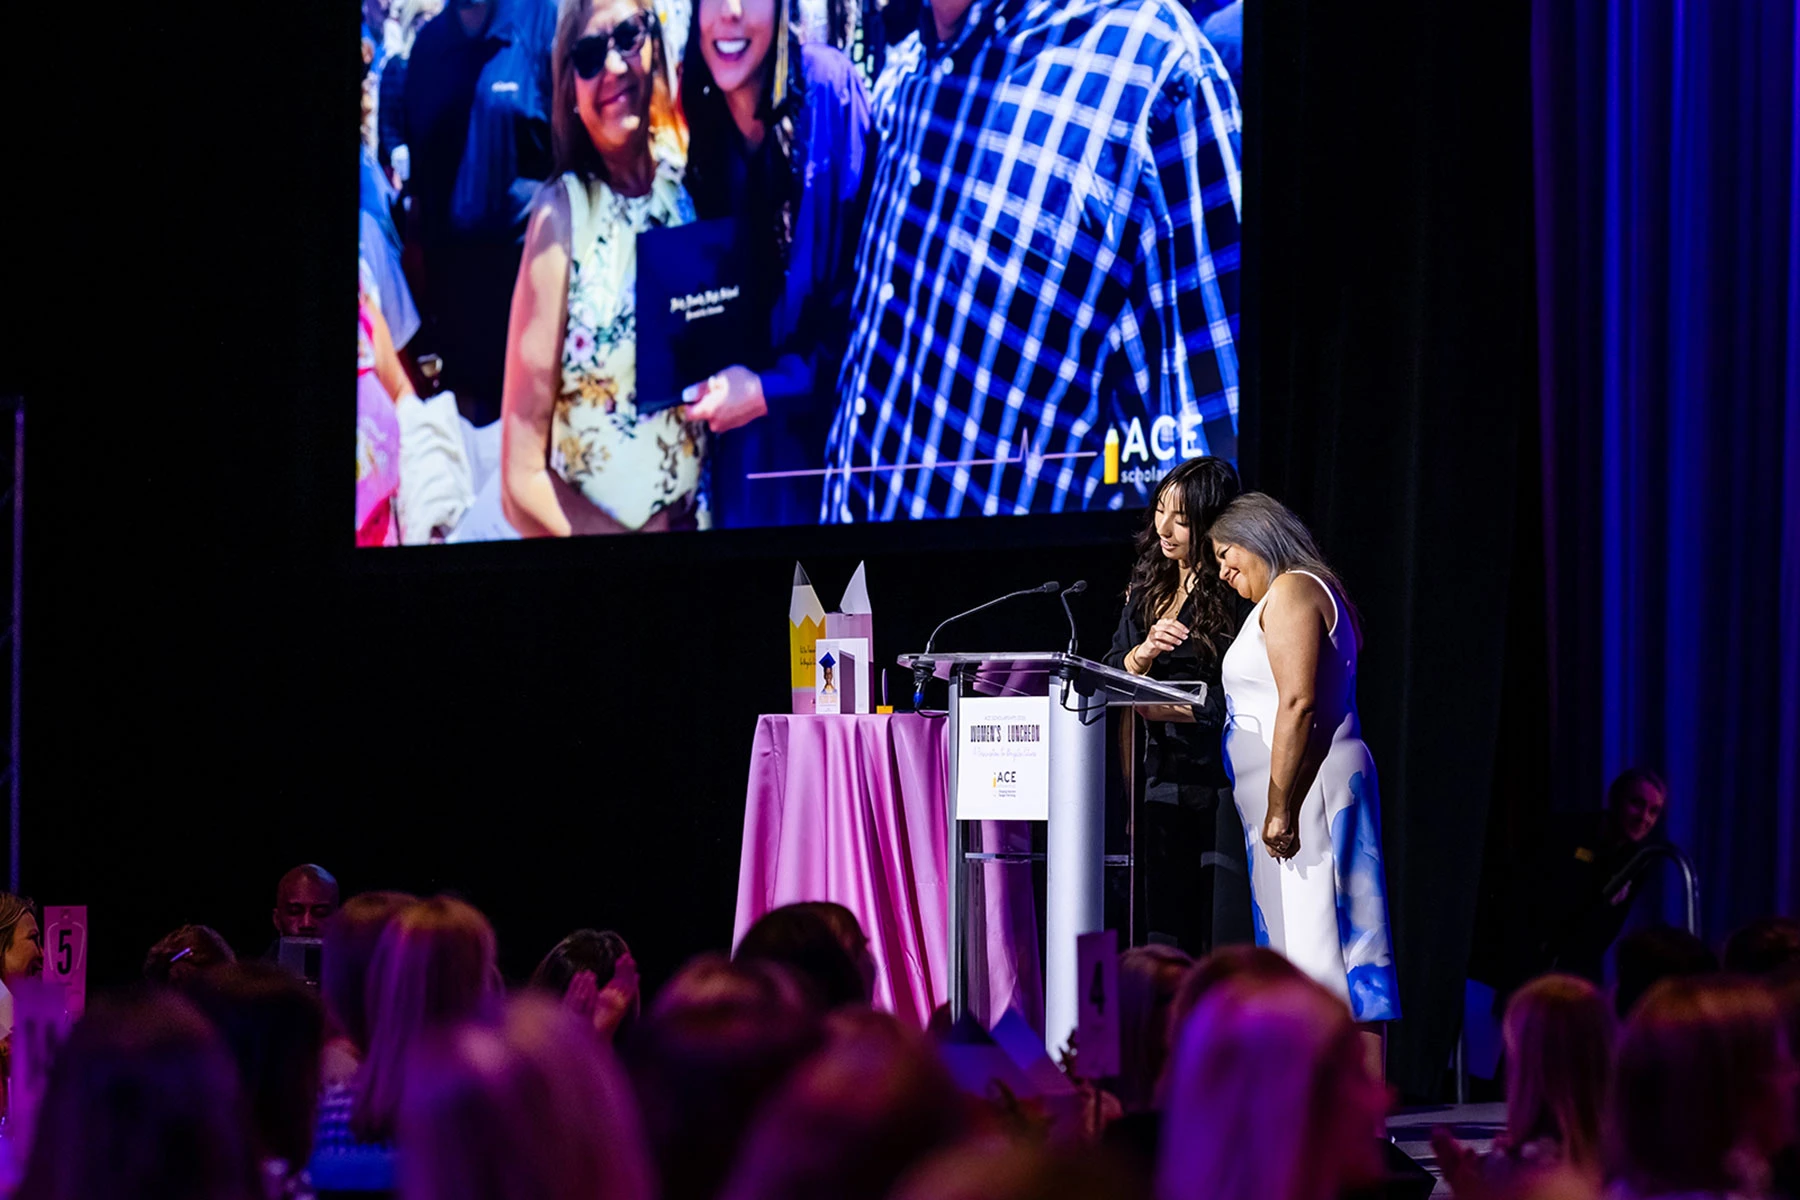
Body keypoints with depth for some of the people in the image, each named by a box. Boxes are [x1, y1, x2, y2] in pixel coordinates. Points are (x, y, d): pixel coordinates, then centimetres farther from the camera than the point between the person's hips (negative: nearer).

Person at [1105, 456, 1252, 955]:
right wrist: (1145, 651, -8)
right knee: (1169, 927, 5)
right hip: (1165, 777, 7)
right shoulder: (1147, 587, 15)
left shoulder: (1237, 594, -7)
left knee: (1227, 932, -9)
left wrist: (1165, 709, -16)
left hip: (1222, 777, -7)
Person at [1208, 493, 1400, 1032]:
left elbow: (1298, 703, -18)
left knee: (1313, 940, -15)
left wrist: (1280, 807, -21)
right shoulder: (1316, 591, 24)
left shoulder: (1290, 591, -7)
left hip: (1304, 784, -10)